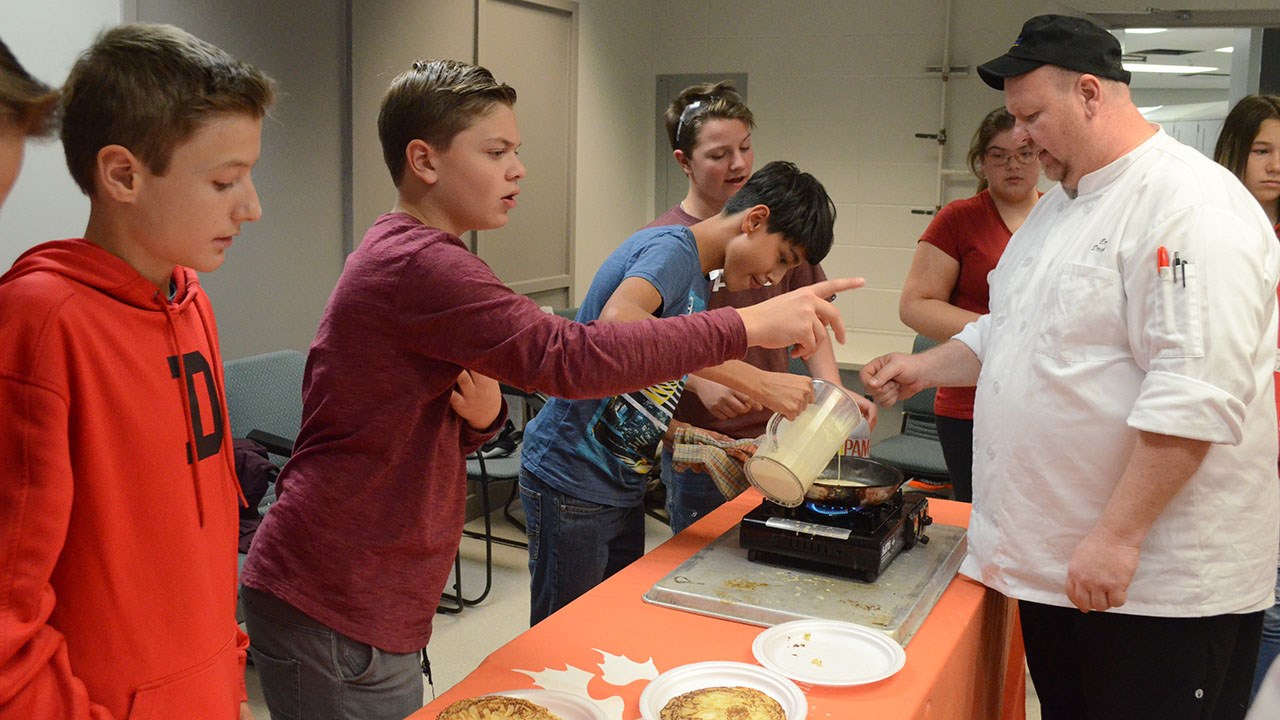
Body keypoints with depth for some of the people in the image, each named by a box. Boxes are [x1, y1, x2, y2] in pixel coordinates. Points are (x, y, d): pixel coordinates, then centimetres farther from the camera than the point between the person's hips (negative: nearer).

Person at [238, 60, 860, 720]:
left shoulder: (401, 255, 13)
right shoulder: (415, 265, -21)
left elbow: (433, 437, 14)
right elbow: (571, 358, -31)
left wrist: (480, 416, -10)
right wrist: (749, 324, -26)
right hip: (331, 616, -10)